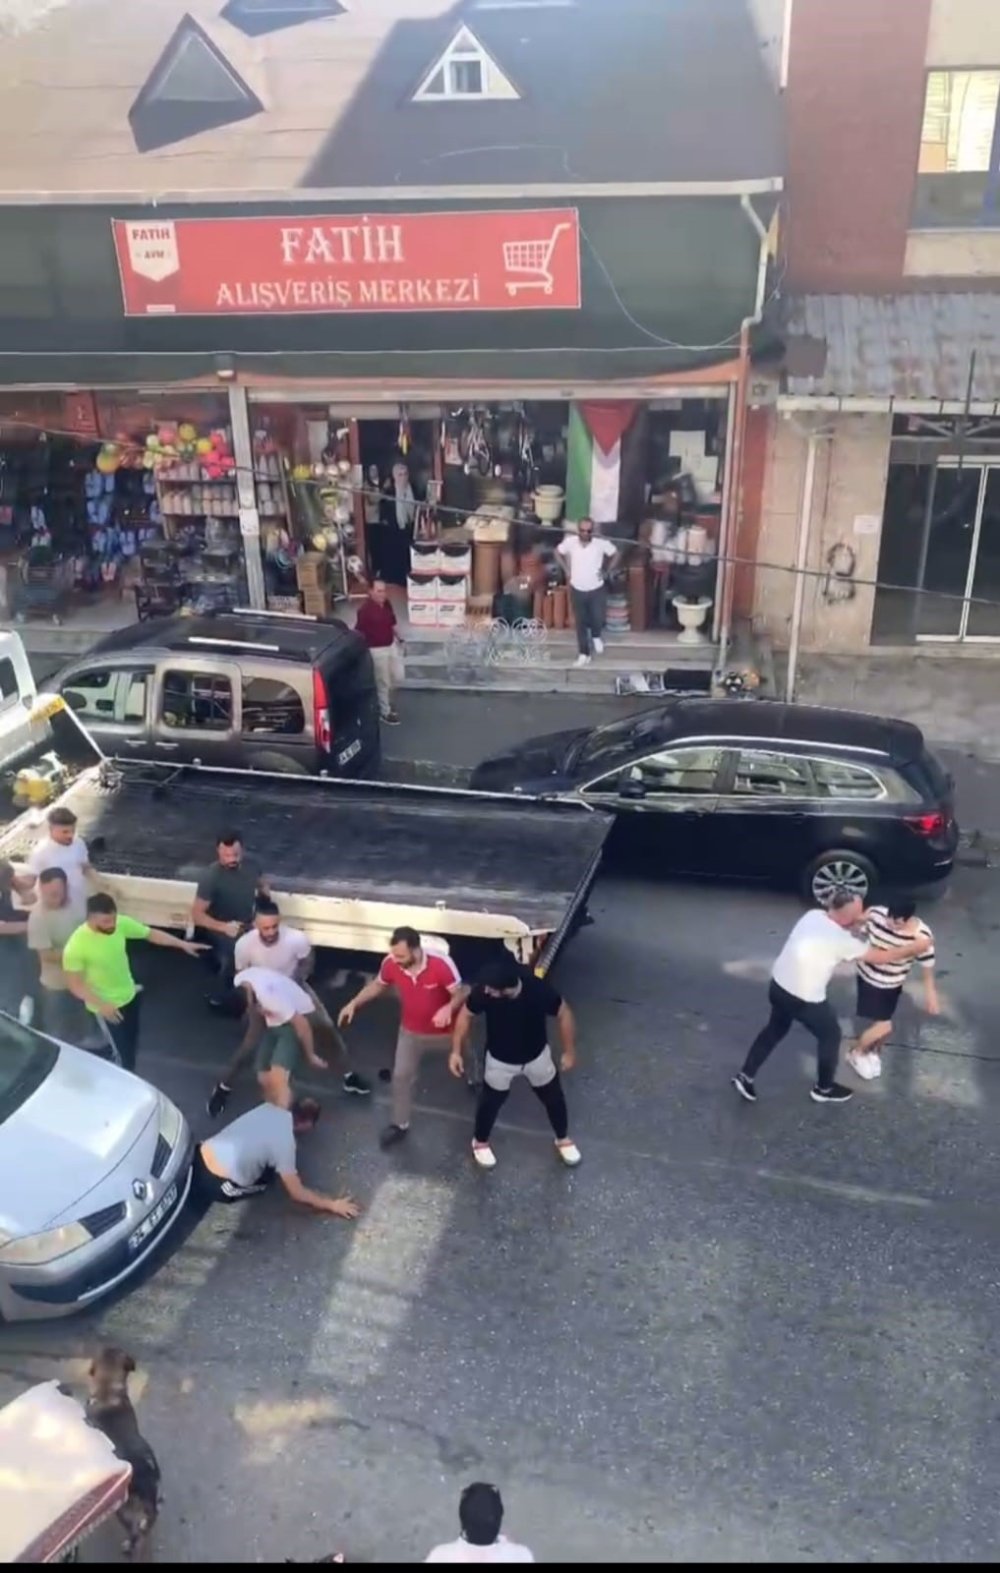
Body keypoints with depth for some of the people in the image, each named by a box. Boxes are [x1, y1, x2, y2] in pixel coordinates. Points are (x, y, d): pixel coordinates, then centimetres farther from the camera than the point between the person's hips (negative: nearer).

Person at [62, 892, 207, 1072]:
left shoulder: (121, 923, -16)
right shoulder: (76, 947, -30)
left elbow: (151, 934, -2)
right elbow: (75, 985, -22)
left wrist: (182, 944, -6)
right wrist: (101, 1005, -32)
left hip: (130, 995, 6)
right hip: (107, 1006, -6)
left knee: (132, 1046, 24)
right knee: (124, 1056, 3)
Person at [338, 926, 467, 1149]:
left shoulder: (441, 964, -38)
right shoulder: (391, 964, -25)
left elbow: (460, 993, -27)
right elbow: (377, 985, -2)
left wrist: (448, 1008, -48)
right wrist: (354, 1003, -11)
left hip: (445, 1030, -2)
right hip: (411, 1030, 3)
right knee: (401, 1075, 8)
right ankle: (400, 1124, 29)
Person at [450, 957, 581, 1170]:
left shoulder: (539, 990, -36)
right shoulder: (483, 991, -33)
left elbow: (564, 1015, -17)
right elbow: (466, 1015, -12)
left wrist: (569, 1051, -7)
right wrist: (456, 1051, -10)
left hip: (537, 1056, 0)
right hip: (500, 1060, 0)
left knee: (553, 1098, 20)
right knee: (491, 1102, 20)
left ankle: (563, 1139, 50)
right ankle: (480, 1142, 50)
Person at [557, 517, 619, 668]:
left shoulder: (601, 543, -18)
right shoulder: (570, 542, -15)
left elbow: (615, 555, 1)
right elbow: (558, 552, 7)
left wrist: (606, 572, -3)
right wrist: (567, 569, 2)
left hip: (597, 589, -1)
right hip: (577, 590, 1)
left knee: (598, 619, 1)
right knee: (580, 623, 9)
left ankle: (596, 636, 38)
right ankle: (584, 653, 25)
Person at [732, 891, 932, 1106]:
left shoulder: (813, 915, -4)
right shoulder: (841, 940, -23)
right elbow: (882, 957, -11)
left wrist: (861, 918, 9)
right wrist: (914, 947, 2)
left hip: (778, 985, 7)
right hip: (804, 998, -7)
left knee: (776, 1029, 28)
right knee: (830, 1035, 18)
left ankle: (746, 1076, 31)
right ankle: (824, 1089, 36)